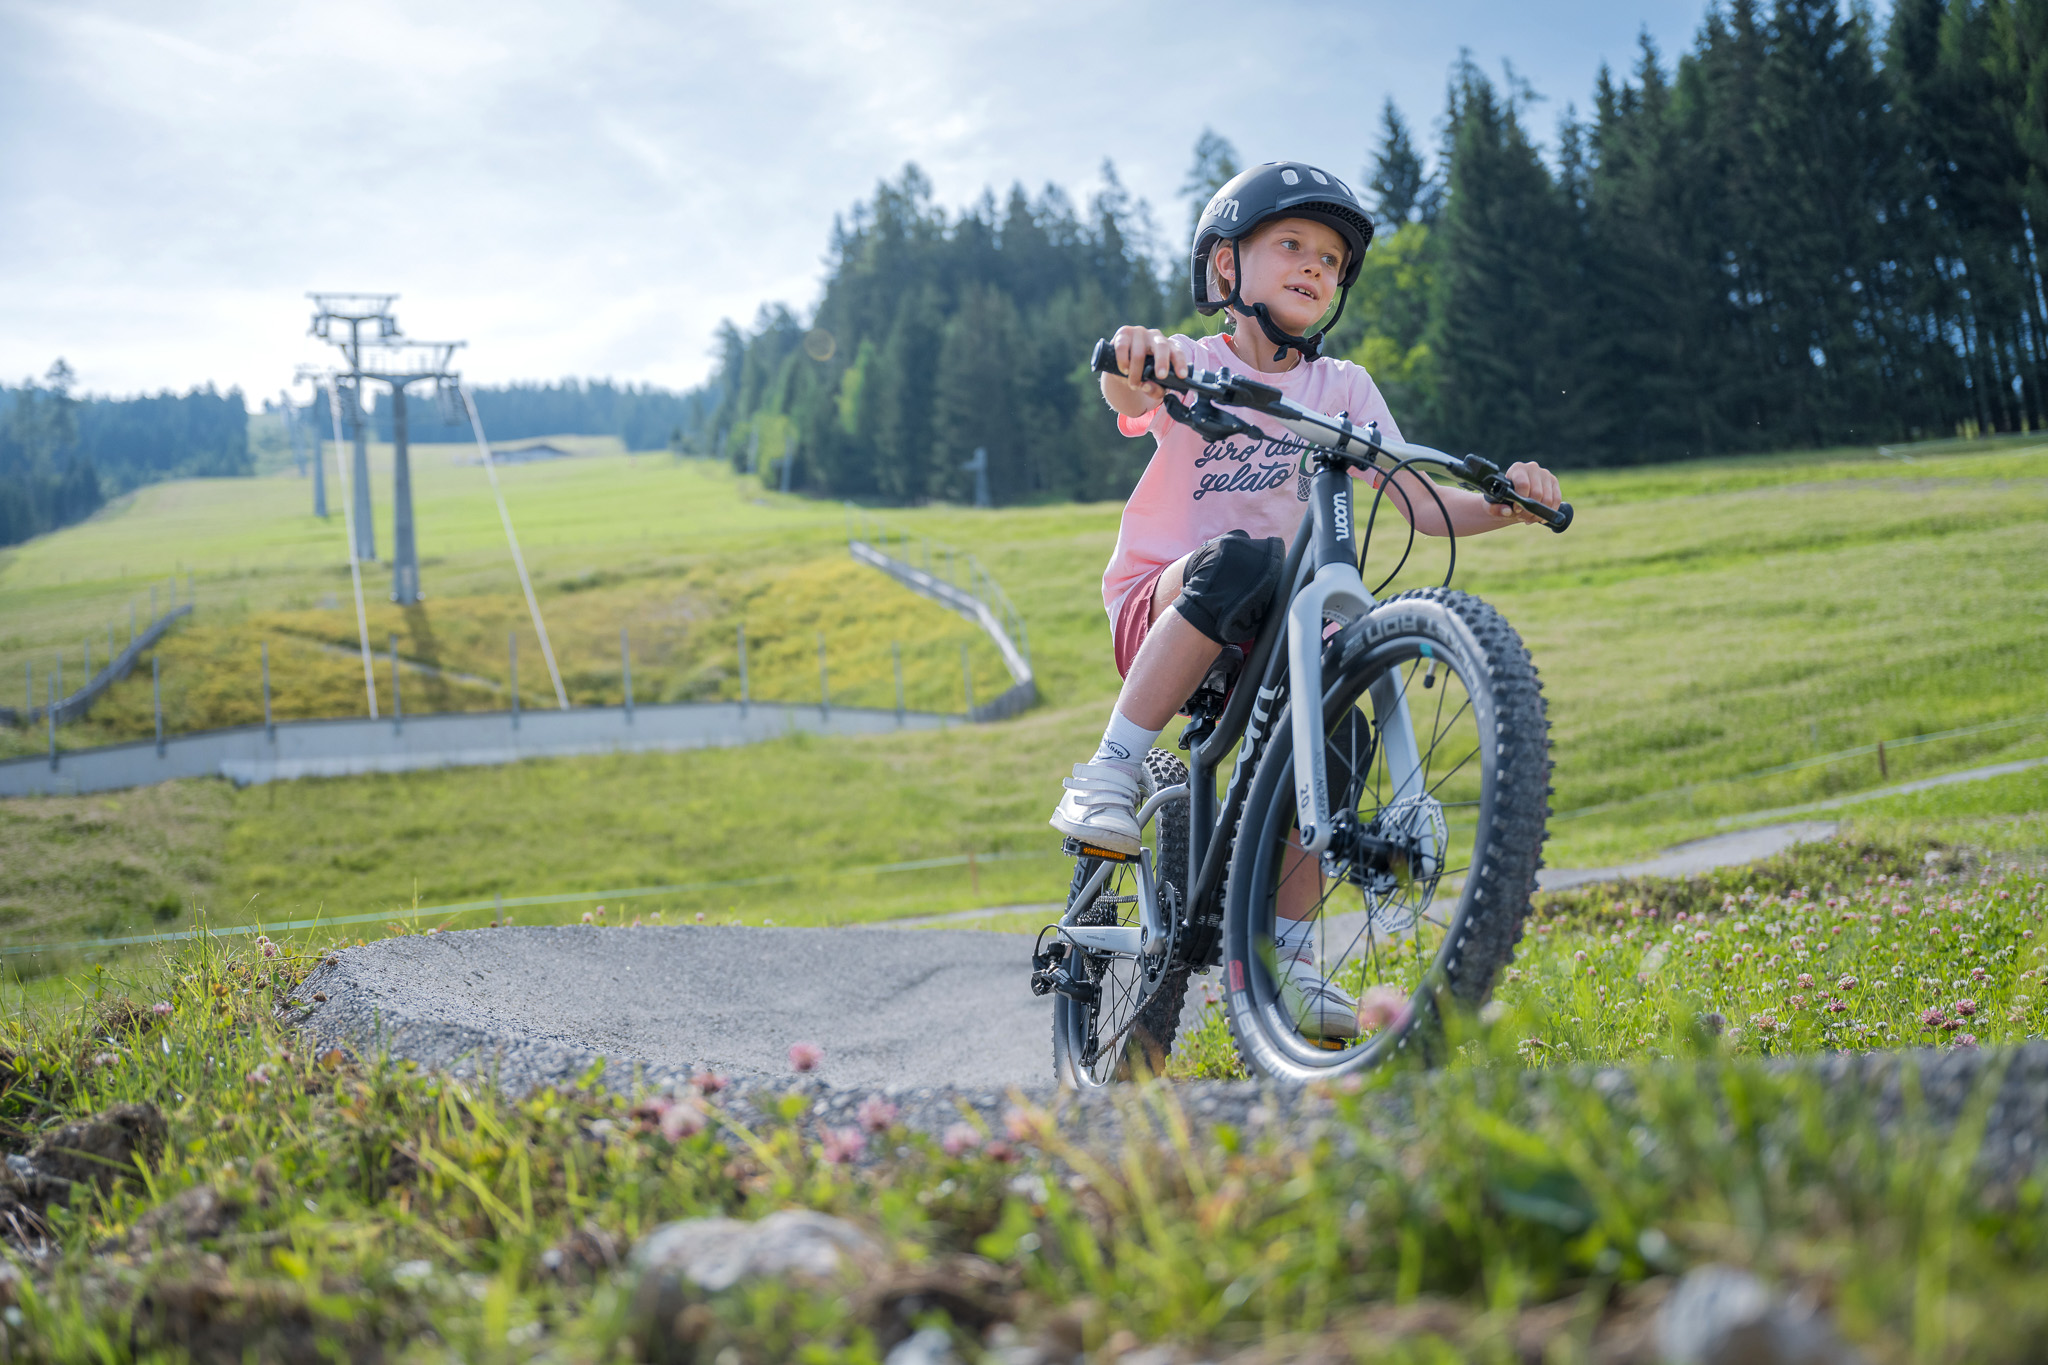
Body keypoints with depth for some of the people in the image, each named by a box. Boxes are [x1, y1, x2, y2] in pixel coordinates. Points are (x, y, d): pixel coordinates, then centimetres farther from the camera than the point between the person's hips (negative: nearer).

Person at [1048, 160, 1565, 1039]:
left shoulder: (1343, 389, 8)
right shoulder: (1192, 364, -2)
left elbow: (1422, 507, 1)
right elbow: (1126, 395, -27)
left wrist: (1505, 505, -19)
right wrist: (1135, 363, -52)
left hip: (1264, 632, 4)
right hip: (1159, 612, -3)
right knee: (1241, 560, -36)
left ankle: (1288, 953, -13)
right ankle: (1110, 773, -31)